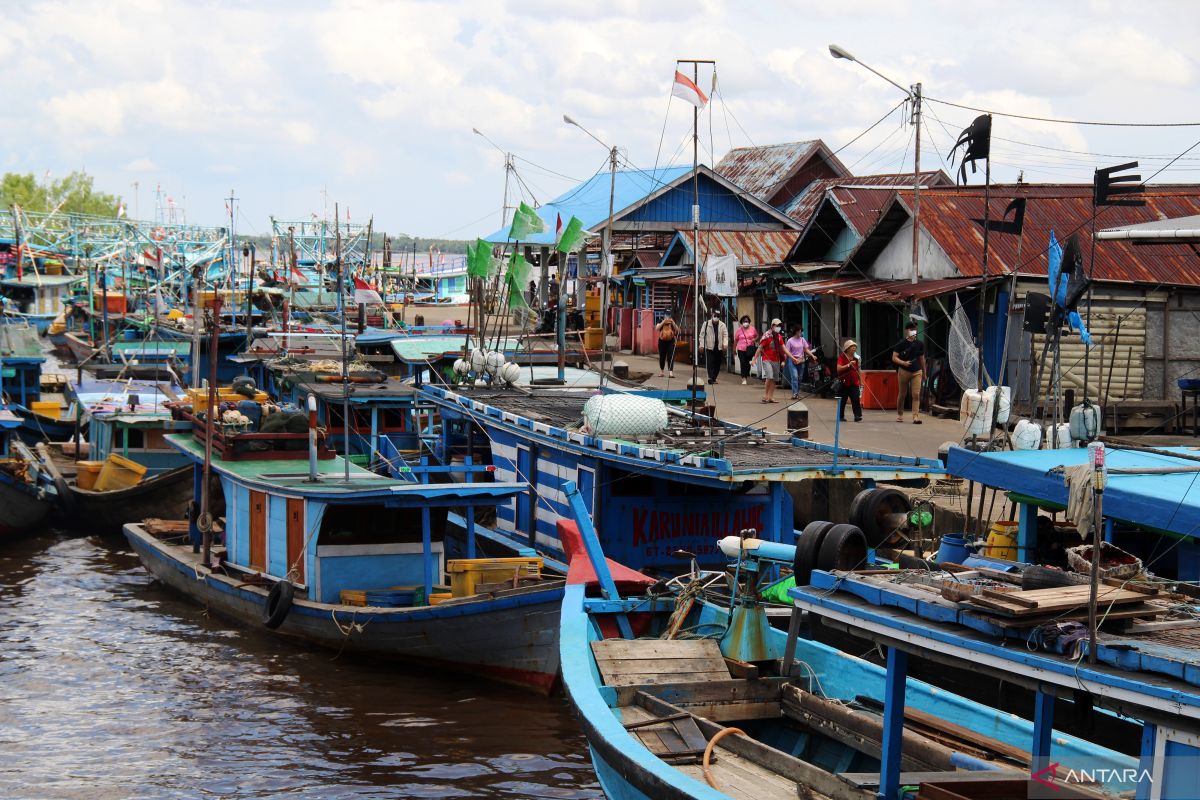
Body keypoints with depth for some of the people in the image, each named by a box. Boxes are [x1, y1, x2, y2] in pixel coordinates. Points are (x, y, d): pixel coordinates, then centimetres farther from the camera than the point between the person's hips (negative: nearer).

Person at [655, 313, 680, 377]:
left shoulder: (672, 325, 6)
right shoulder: (661, 324, 5)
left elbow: (677, 330, -7)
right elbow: (657, 328, -13)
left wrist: (673, 323, -17)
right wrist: (663, 322, -19)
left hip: (670, 342, -1)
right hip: (662, 342, 1)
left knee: (670, 357, -12)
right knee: (662, 357, 10)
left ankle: (671, 372, -18)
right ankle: (661, 371, 25)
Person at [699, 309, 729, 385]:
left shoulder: (722, 325, 7)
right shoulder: (706, 324, 3)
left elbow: (725, 335, 3)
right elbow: (702, 335, 4)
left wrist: (725, 344, -14)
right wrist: (701, 345, -4)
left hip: (719, 348, 2)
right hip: (709, 347, -2)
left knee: (717, 364, 6)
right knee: (710, 363, -11)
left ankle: (714, 378, 17)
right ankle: (710, 378, -17)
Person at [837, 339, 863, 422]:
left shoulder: (856, 358, 12)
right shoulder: (842, 357, -4)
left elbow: (859, 371, 18)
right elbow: (838, 369, -17)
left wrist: (861, 382, 15)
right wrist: (849, 365, -24)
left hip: (854, 383, 3)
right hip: (844, 383, -3)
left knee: (856, 399, -10)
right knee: (842, 400, 4)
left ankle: (858, 416, -13)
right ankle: (841, 416, 15)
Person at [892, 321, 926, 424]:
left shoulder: (919, 344, 9)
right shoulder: (901, 344, -2)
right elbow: (894, 357, -4)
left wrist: (924, 372, 21)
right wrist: (903, 363, -21)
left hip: (917, 372, 2)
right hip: (903, 371, -2)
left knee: (916, 394, -11)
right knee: (902, 394, 8)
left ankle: (916, 416, -15)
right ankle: (899, 414, 26)